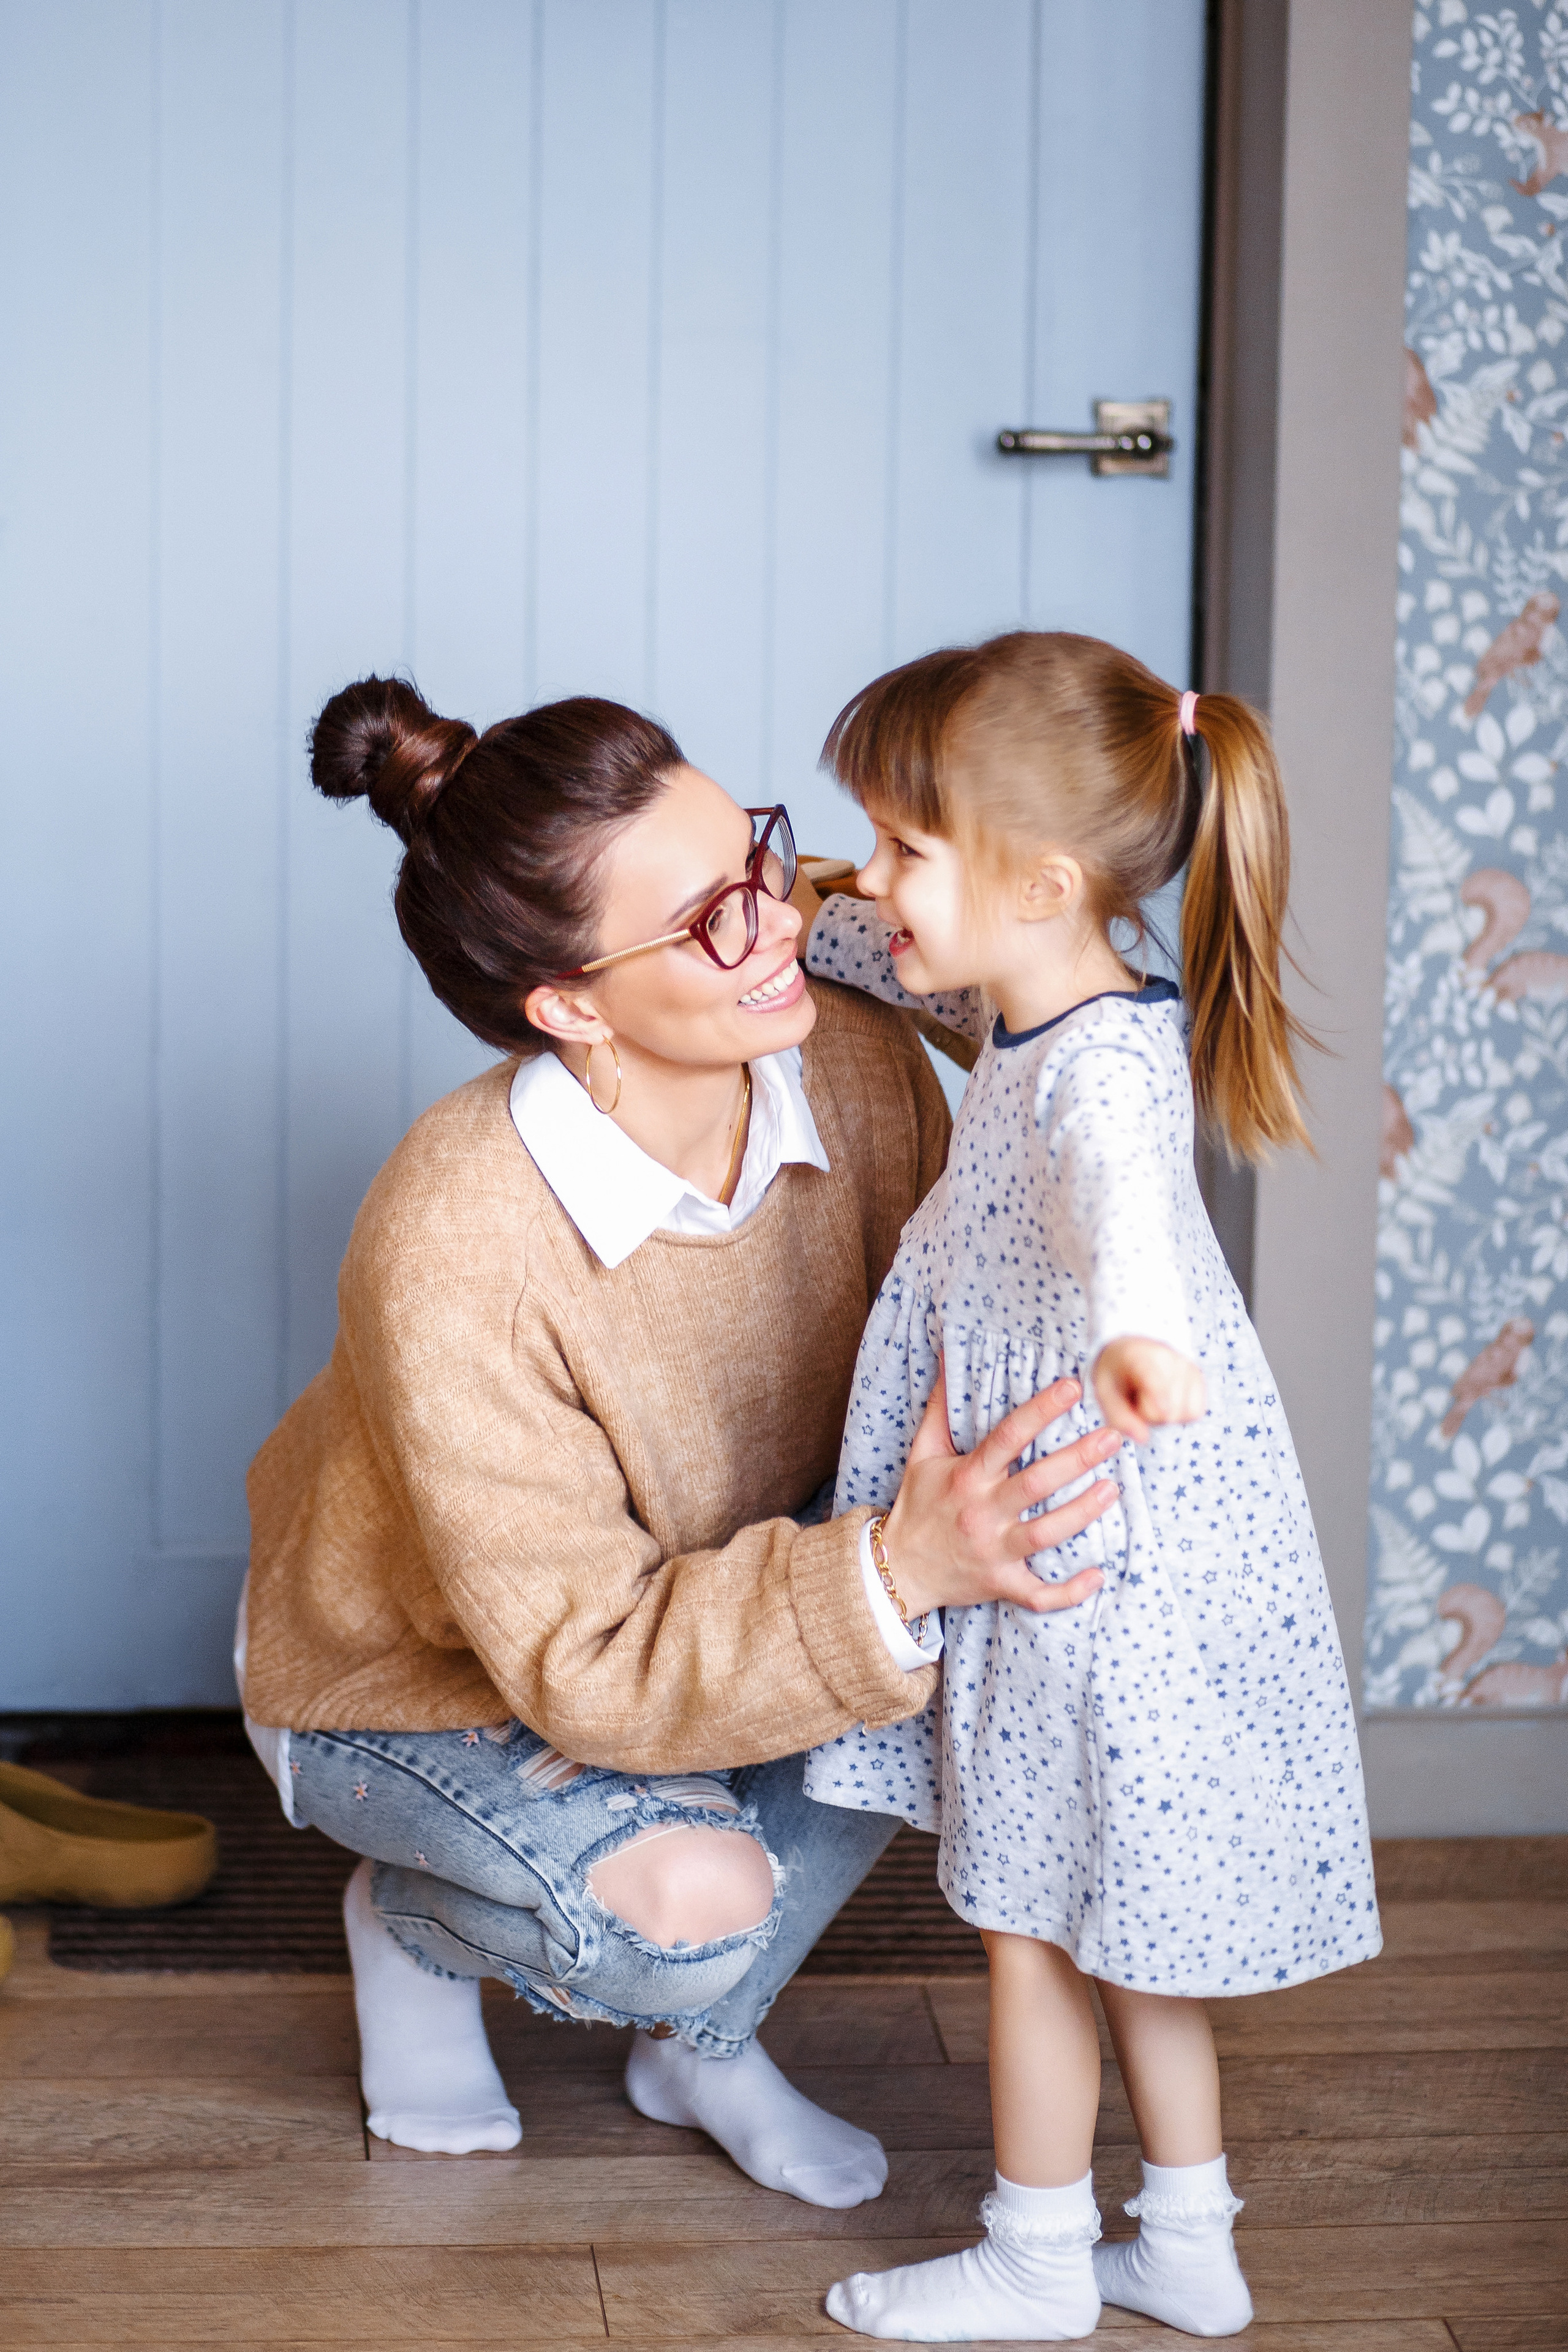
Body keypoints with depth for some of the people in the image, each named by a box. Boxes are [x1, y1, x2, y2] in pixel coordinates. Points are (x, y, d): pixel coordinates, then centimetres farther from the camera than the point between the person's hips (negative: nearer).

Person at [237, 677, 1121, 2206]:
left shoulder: (854, 1064, -22)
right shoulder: (450, 1257, -38)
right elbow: (588, 1668, -35)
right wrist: (892, 1571, -49)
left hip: (713, 1581, 6)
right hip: (406, 1672, -6)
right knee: (695, 1901, -32)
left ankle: (702, 2048, 4)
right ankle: (414, 1927, 6)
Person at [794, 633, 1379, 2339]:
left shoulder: (1103, 1059, -26)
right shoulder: (1023, 996, 4)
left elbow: (1120, 1176, -50)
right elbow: (895, 955, 27)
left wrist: (1140, 1318, -69)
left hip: (1110, 1569, -10)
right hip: (1054, 1551, 10)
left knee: (1032, 1921, 7)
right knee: (1123, 1924, 19)